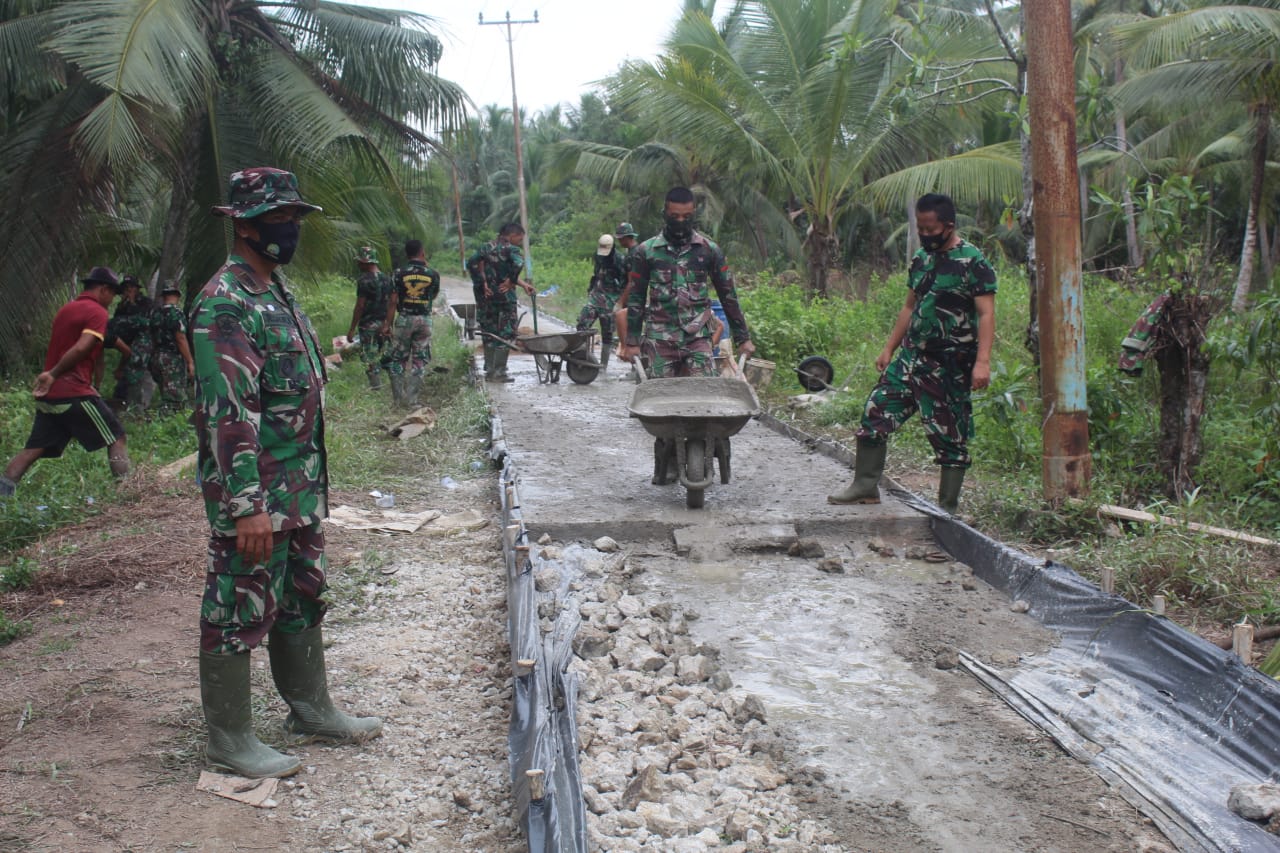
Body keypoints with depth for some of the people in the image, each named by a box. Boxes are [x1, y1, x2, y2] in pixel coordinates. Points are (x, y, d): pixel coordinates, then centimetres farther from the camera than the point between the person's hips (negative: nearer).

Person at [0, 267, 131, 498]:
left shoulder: (64, 310, 20)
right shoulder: (97, 312, -6)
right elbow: (81, 348, -20)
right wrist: (53, 374, -14)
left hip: (49, 394, 8)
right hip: (75, 392, -8)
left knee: (34, 449, 7)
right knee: (116, 438, 3)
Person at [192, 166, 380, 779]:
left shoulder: (277, 292, 13)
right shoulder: (224, 305, -18)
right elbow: (227, 414, -24)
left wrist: (315, 479, 21)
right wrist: (247, 505, -27)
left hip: (299, 488, 10)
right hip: (252, 497, -10)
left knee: (302, 601, 19)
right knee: (241, 612, 2)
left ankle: (311, 710, 34)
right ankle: (229, 740, 14)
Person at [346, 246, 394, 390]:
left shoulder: (364, 280, -15)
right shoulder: (387, 278, 9)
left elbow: (360, 306, -16)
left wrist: (352, 329, -12)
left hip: (368, 324, -7)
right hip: (384, 323, 7)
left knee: (369, 356, -1)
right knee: (381, 355, 15)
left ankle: (375, 385, -3)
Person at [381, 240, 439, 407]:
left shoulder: (400, 273, -6)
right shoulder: (432, 274, -2)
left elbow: (393, 301, -7)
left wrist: (387, 324, 1)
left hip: (404, 319, -1)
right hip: (424, 320, 1)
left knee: (397, 360, 11)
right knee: (419, 361, 8)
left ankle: (399, 398, 11)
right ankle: (412, 399, 6)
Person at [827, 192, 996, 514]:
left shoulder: (973, 262, -11)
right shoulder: (921, 258, 12)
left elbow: (986, 314, -16)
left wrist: (982, 361, -26)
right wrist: (889, 349, 17)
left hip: (950, 364, -7)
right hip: (911, 355, 7)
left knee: (950, 435, 0)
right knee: (876, 410, 4)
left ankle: (948, 506, 11)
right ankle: (865, 486, 16)